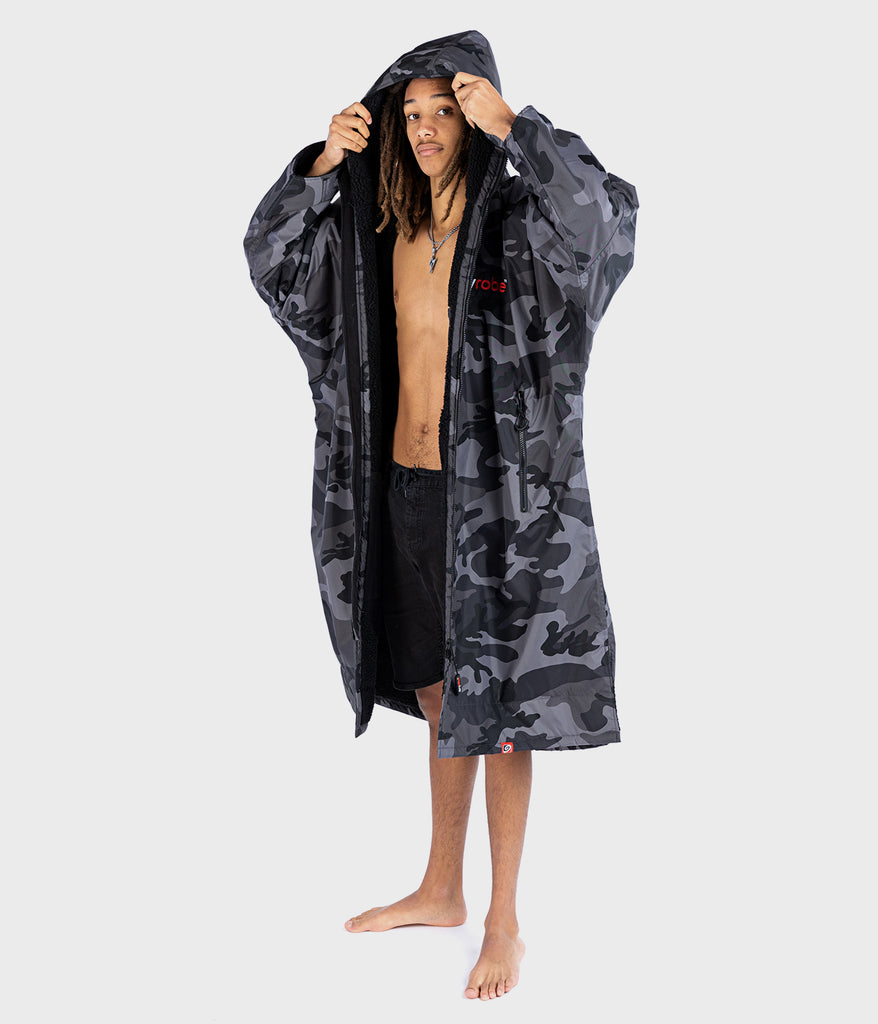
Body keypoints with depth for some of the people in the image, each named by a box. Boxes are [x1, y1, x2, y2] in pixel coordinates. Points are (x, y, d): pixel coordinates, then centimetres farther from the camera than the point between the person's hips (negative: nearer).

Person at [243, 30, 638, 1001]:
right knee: (439, 699, 17)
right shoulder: (384, 228, 6)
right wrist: (323, 165, -8)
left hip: (491, 496, -6)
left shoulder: (518, 222, -11)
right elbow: (270, 253, 6)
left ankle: (504, 924, 16)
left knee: (494, 710, 2)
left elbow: (605, 213, -31)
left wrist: (512, 127, -29)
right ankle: (442, 889, 33)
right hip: (406, 486, 6)